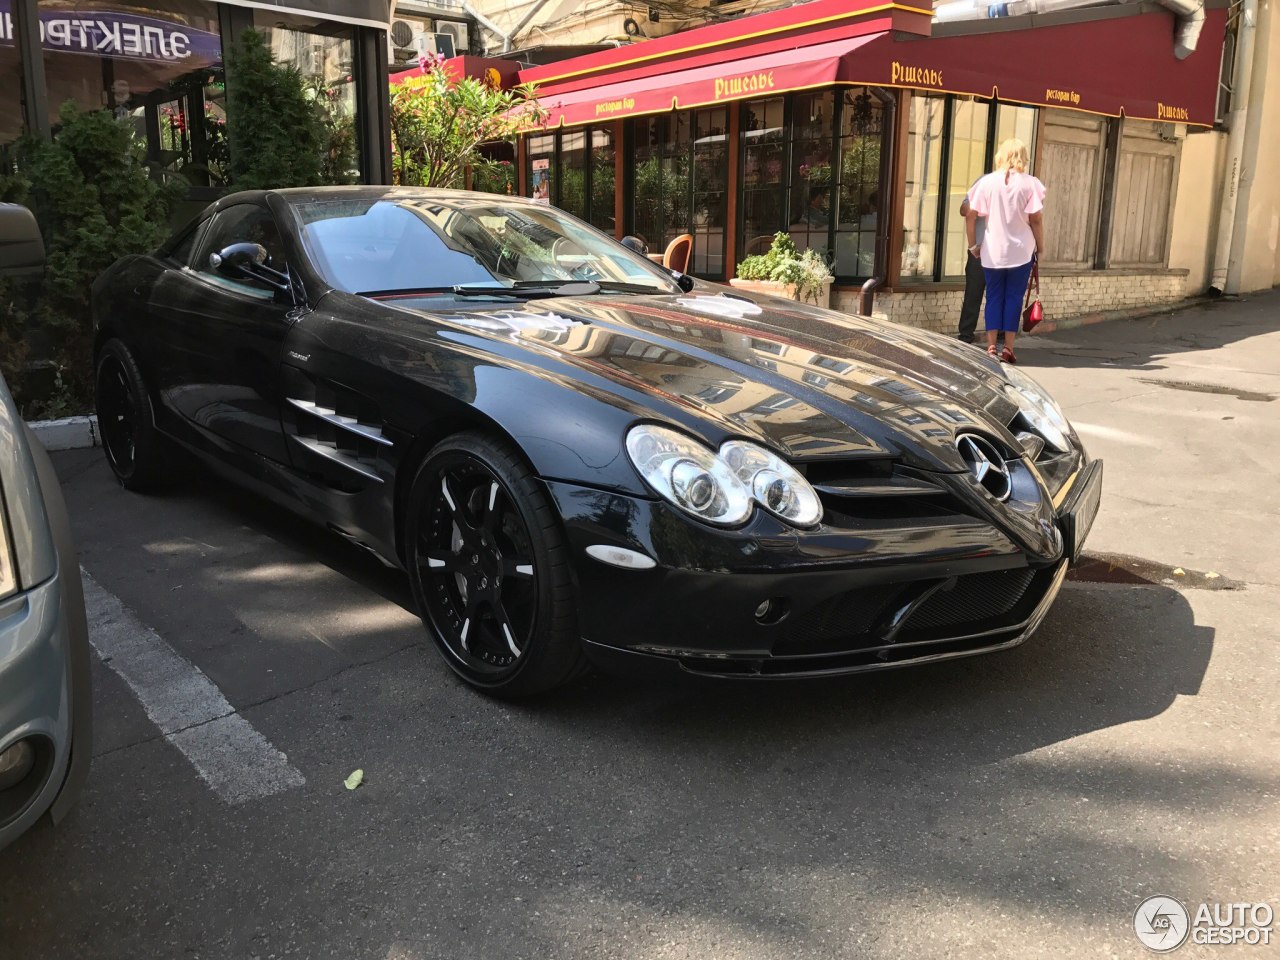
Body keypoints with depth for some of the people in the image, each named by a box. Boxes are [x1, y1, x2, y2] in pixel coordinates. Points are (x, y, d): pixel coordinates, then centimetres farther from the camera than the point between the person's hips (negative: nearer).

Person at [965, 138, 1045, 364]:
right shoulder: (1029, 183, -4)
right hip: (1021, 252, -1)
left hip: (992, 252, 1)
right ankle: (1008, 348, 6)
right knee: (1014, 298, 6)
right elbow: (1036, 219, -6)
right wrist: (1040, 247, 5)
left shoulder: (987, 182, -1)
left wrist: (973, 245, 6)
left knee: (994, 297, 8)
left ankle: (991, 347, 5)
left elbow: (970, 215, -3)